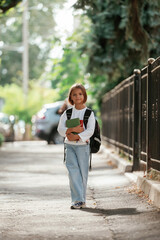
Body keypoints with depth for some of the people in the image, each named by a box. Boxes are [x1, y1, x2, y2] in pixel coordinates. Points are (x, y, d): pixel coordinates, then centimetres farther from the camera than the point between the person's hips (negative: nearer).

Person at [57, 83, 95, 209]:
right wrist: (72, 130, -17)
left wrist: (77, 137, -21)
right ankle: (78, 200, -7)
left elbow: (90, 131, -9)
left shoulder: (89, 113, 1)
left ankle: (81, 199, 13)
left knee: (83, 172, 1)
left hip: (83, 145, -2)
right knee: (73, 172, -7)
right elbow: (60, 129, 0)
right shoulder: (67, 113, 9)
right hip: (69, 145, 2)